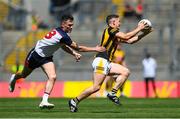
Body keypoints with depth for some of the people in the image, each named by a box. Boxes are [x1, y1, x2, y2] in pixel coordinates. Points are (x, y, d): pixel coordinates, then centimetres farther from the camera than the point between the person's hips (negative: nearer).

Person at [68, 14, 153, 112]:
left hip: (107, 63, 10)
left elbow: (129, 41, 24)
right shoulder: (109, 30, -5)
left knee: (125, 72, 1)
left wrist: (144, 34, 18)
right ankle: (74, 101, -4)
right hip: (101, 61, -10)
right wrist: (138, 28, -6)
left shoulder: (116, 35, 22)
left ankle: (112, 93, -2)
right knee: (96, 87, -14)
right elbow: (126, 37, -14)